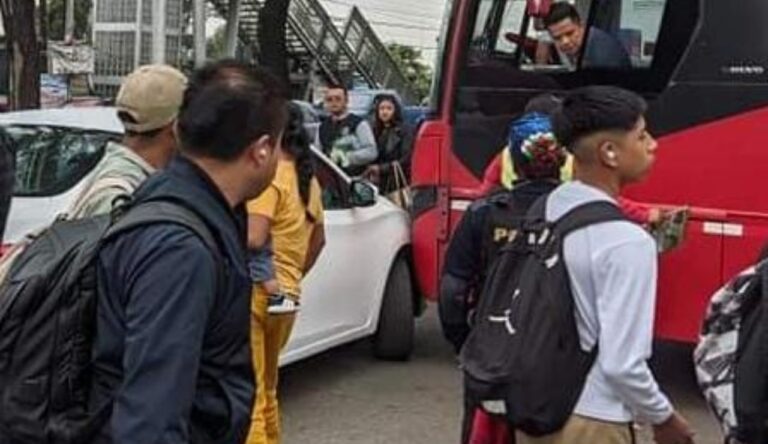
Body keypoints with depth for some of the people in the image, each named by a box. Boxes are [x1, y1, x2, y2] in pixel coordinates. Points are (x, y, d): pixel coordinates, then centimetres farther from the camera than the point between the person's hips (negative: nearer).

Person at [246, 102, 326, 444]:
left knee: (248, 395, -6)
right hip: (285, 297, 9)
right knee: (266, 391, 22)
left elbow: (253, 239, -25)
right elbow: (318, 239, 24)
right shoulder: (308, 179, 13)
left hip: (257, 294, -9)